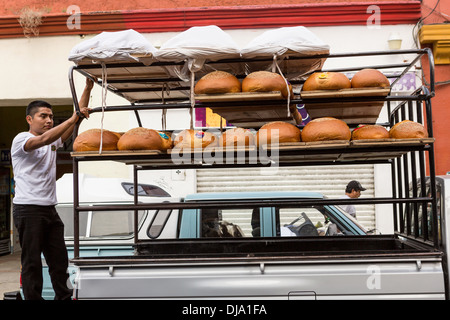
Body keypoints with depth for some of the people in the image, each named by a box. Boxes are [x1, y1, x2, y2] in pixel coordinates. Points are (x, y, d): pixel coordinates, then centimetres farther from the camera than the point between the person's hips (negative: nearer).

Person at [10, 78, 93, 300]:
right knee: (32, 261, -1)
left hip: (49, 209, 7)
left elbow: (77, 120, 7)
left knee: (59, 259, 10)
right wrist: (73, 118, -28)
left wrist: (88, 89, -1)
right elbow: (43, 139, -27)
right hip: (28, 209, -7)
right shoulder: (21, 139, -5)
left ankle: (64, 297, 18)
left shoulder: (53, 141, 15)